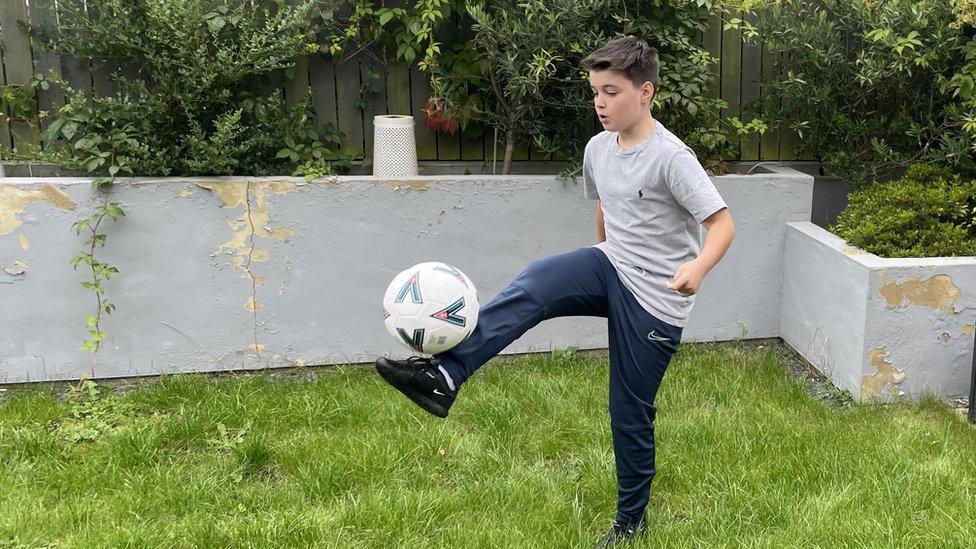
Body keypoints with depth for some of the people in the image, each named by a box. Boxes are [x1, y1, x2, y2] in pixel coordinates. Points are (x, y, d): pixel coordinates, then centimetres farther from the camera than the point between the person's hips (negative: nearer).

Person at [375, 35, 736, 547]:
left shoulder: (670, 157, -19)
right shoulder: (597, 148, 3)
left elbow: (722, 223, -21)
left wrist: (698, 266, -41)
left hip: (654, 298, -5)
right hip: (611, 267, 6)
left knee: (630, 413, 3)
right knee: (536, 283, -25)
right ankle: (444, 375, -38)